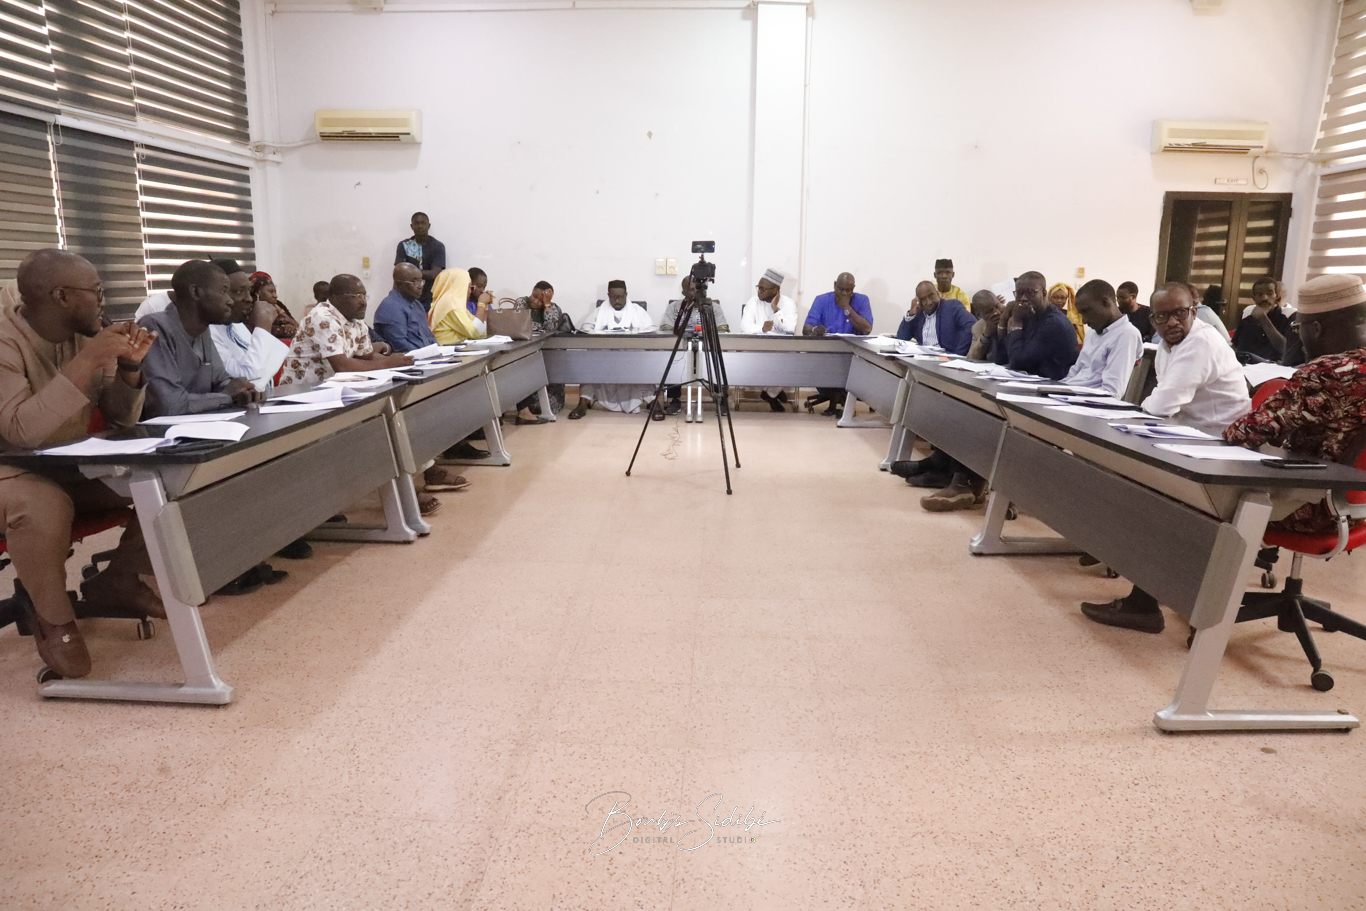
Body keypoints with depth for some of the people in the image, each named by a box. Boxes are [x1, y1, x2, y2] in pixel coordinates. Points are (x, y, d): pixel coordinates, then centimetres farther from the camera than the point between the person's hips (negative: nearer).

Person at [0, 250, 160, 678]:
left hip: (76, 467, 7)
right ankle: (54, 619, -12)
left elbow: (122, 419, 4)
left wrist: (129, 367, -14)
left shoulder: (86, 335, 0)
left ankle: (117, 580, 9)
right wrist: (86, 363, -36)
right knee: (44, 507, -38)